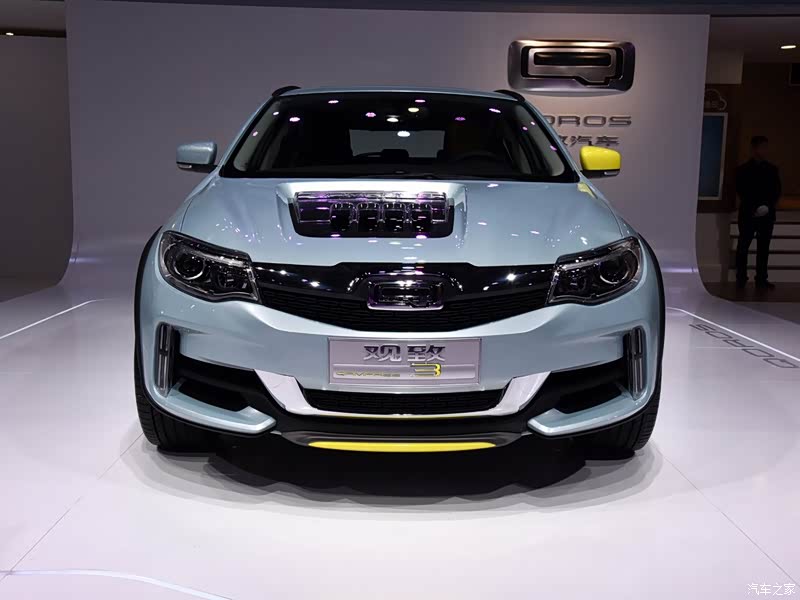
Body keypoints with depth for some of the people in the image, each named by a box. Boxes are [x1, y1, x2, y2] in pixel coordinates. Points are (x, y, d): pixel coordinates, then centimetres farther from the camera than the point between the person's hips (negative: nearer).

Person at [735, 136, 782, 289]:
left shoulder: (772, 169, 9)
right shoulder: (742, 170, 0)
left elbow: (777, 191, 8)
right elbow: (741, 192, -5)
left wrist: (770, 205, -9)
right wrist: (754, 208, -15)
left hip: (767, 214, 3)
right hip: (748, 214, -3)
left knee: (764, 248, 4)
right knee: (743, 246, 1)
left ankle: (761, 279, 7)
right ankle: (741, 278, 7)